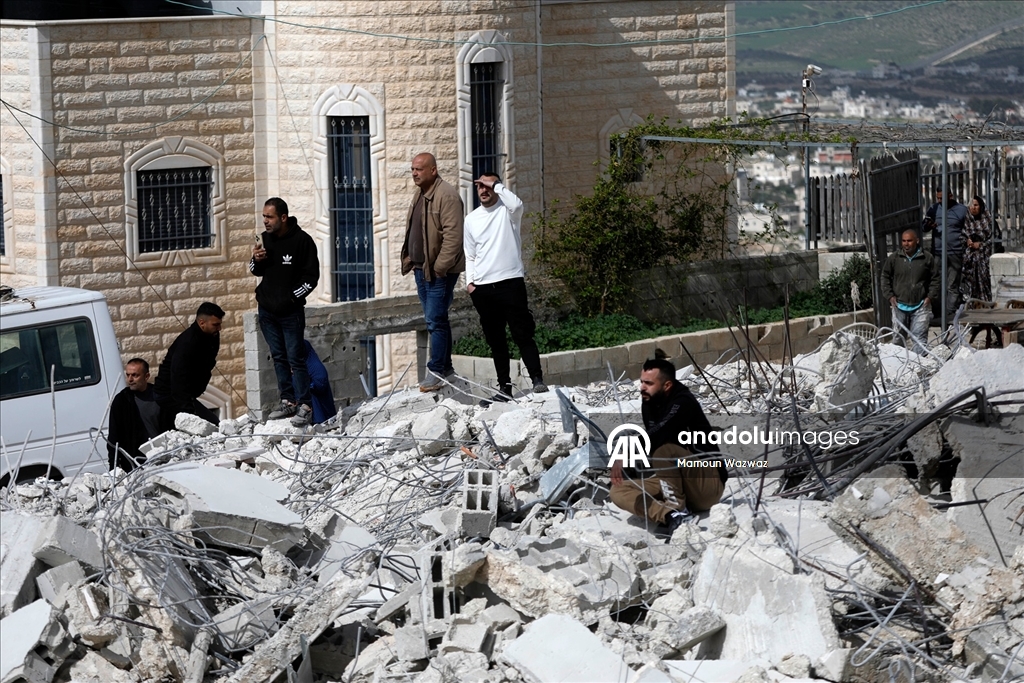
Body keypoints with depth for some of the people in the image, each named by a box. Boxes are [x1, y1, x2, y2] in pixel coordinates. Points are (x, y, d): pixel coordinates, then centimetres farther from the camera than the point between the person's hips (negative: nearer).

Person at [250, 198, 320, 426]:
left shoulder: (302, 241, -10)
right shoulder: (265, 239, 5)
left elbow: (311, 277, -7)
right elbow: (256, 272, 17)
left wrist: (292, 296, -15)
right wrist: (255, 260, -5)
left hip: (291, 311, -6)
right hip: (267, 310, 6)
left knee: (295, 358, -6)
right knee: (278, 357, 10)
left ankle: (304, 406, -4)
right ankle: (288, 401, 17)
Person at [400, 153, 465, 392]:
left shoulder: (447, 195, -17)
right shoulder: (420, 196, 15)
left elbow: (453, 235, -22)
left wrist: (440, 266, -22)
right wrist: (408, 256, 15)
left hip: (439, 271, -10)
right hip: (421, 268, 10)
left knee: (435, 320, -9)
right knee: (436, 319, 15)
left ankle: (436, 370, -6)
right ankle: (445, 366, 23)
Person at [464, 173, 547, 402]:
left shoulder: (507, 210, 2)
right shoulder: (471, 219, 15)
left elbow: (517, 205, -24)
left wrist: (496, 184, -13)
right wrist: (470, 281, 5)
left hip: (510, 282, -5)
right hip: (483, 288, 5)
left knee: (522, 334, -9)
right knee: (495, 340, 6)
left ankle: (537, 379, -10)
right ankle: (504, 386, 7)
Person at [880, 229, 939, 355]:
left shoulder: (928, 259, 0)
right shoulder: (893, 258, 4)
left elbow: (935, 280, 8)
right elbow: (885, 277, 12)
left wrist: (930, 297, -2)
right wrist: (889, 296, 2)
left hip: (920, 306, -2)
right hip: (899, 305, 2)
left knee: (919, 338, -9)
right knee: (898, 337, 8)